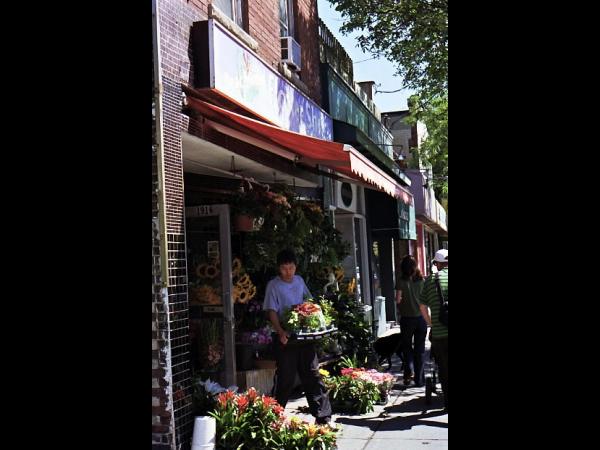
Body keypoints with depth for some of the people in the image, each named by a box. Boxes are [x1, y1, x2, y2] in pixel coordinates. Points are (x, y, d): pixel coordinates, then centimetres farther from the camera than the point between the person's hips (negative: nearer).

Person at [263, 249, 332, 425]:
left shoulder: (299, 280, 10)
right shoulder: (273, 285, -4)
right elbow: (272, 312, -10)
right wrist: (280, 332, -24)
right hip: (285, 338, -4)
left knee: (313, 376, 6)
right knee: (285, 379, -2)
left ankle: (323, 417, 11)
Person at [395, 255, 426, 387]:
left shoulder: (401, 281, -8)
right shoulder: (422, 280, 0)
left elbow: (398, 299, -13)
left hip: (407, 318, -2)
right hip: (421, 317, 2)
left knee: (407, 346, 17)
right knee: (420, 349, 11)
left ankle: (409, 371, -2)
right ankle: (419, 379, 13)